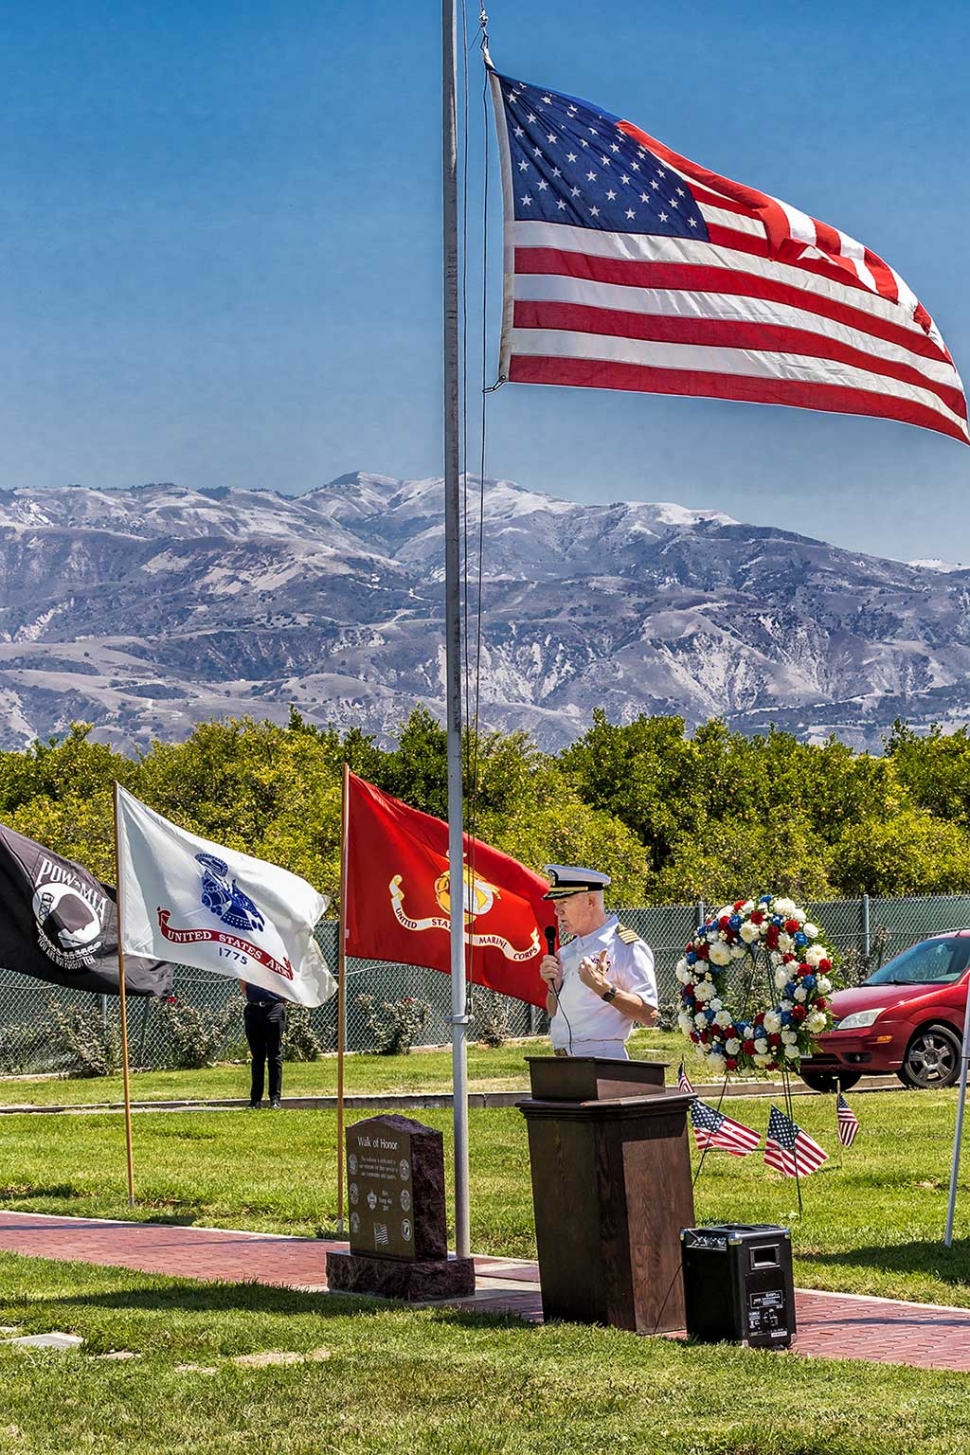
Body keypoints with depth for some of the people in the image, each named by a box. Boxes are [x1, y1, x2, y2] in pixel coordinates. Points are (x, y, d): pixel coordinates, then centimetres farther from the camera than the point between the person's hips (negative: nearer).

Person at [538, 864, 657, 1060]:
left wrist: (604, 988, -21)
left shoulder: (627, 948, -6)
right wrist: (553, 985, 4)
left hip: (603, 1060, -7)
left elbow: (648, 1015, -12)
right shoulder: (568, 950, 17)